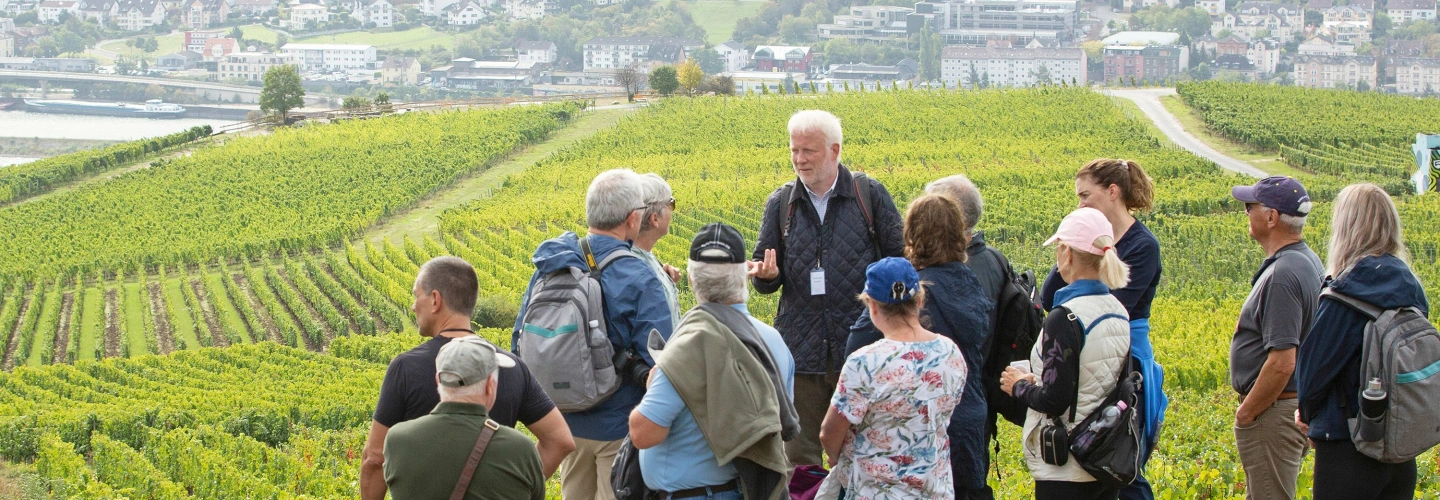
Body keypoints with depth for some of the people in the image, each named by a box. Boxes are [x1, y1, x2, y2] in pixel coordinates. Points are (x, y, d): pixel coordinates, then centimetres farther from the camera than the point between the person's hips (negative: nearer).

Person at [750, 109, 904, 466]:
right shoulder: (780, 203, 8)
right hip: (802, 351, 2)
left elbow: (899, 260, 4)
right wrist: (766, 274, -13)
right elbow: (767, 278, 10)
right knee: (799, 453, 6)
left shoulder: (871, 195, 1)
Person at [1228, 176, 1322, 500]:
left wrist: (1246, 413, -15)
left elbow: (1281, 364, -28)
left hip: (1274, 412, -10)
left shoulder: (1283, 276, -23)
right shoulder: (1308, 261, 9)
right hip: (1298, 406, 10)